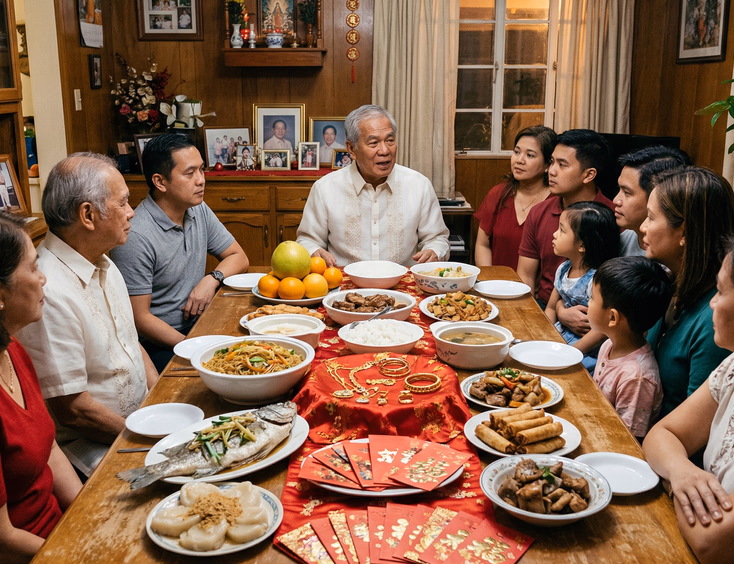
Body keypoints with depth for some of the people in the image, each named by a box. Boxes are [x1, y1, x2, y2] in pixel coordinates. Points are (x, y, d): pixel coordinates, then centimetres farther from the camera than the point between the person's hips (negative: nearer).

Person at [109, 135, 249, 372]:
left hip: (197, 324, 8)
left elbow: (238, 257, 15)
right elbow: (139, 319, -16)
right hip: (158, 342, -7)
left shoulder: (199, 211, 6)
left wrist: (212, 279, -7)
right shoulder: (135, 236, -19)